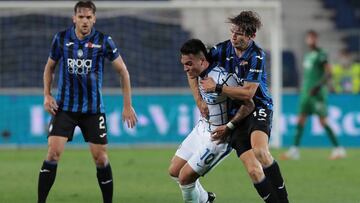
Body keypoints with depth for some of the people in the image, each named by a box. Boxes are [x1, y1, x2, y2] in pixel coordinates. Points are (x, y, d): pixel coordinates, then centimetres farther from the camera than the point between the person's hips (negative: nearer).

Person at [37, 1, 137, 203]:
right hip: (64, 107, 0)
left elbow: (123, 71, 2)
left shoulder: (103, 41, -6)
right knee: (53, 152, -12)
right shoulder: (61, 39, -2)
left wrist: (128, 105, 0)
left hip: (93, 108, 0)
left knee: (100, 157, 0)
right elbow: (50, 67, 14)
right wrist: (47, 95, 1)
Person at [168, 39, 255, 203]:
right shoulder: (201, 73, -3)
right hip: (202, 128, 9)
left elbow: (249, 105, -24)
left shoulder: (223, 79, -29)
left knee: (185, 177, -10)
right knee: (174, 171, 12)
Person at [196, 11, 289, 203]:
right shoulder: (222, 49, 0)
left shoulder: (256, 55, -13)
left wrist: (217, 88, -16)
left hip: (258, 108, -4)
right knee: (253, 169, -14)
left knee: (259, 150, -33)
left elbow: (248, 93, -18)